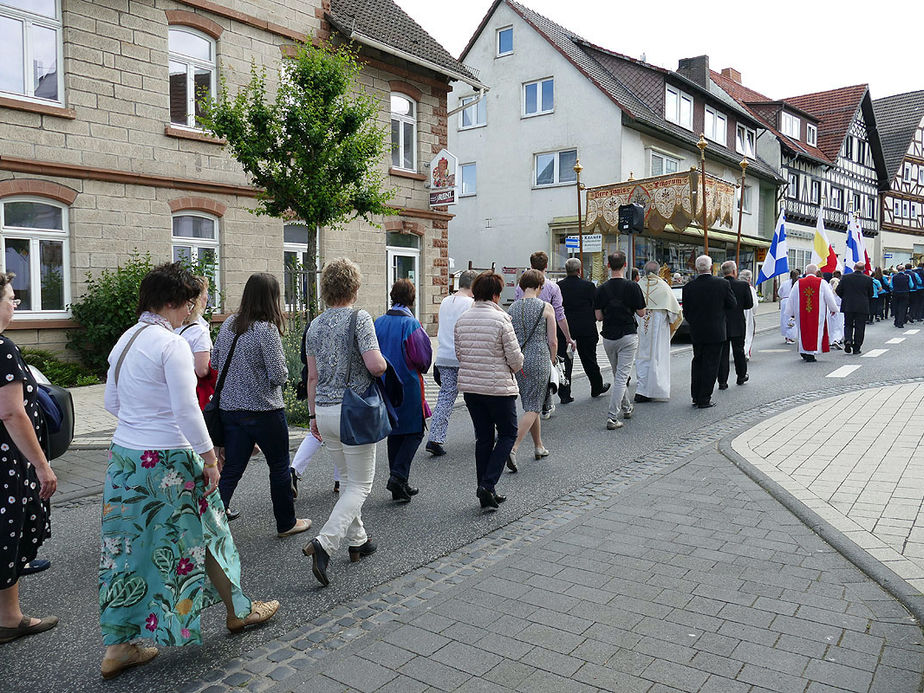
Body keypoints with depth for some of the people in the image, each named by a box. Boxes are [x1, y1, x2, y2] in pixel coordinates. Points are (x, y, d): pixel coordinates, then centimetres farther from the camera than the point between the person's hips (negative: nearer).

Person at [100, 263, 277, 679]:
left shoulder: (124, 341, 8)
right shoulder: (172, 344, -18)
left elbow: (111, 403, 15)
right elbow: (186, 410, -21)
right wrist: (209, 458, -14)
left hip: (124, 454, 7)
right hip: (168, 461, -7)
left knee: (128, 545, 13)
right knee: (203, 532, 11)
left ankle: (118, 646, 22)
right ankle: (238, 610, 30)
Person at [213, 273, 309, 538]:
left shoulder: (228, 324, 4)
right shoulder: (266, 329, -17)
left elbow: (214, 362, 13)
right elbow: (279, 375, -17)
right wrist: (283, 372, 4)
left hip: (229, 408, 6)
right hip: (264, 410, -6)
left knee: (230, 470, 9)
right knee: (280, 467, 12)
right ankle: (286, 523, 26)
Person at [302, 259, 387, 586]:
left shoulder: (315, 325, 8)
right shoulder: (360, 318, -12)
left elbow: (313, 377, 11)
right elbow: (375, 365, -21)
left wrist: (314, 415, 18)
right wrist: (384, 364, 2)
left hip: (325, 411, 7)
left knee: (348, 480, 20)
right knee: (360, 485, 2)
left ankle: (357, 541, 29)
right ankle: (324, 542, -12)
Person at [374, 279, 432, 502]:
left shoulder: (379, 323, 2)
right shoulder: (411, 324, -15)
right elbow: (423, 357, -13)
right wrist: (421, 370, 8)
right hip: (408, 385, -6)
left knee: (394, 433, 14)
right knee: (414, 432, 8)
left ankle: (399, 487, 19)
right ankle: (398, 475, -8)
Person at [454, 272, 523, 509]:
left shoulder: (462, 319, 4)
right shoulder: (500, 319, -14)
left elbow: (459, 353, 10)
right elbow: (515, 357, -11)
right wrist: (516, 367, 11)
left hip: (469, 387, 6)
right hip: (498, 388, -6)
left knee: (483, 438, 14)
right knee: (507, 434, 11)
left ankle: (486, 494, 19)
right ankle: (488, 485, -2)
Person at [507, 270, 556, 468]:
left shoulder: (512, 307, 6)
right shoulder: (546, 308, -5)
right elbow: (553, 341, -5)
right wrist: (552, 361, 10)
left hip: (518, 361, 5)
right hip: (539, 360, -5)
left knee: (531, 405, 18)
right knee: (532, 408, -2)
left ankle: (539, 447, 29)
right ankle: (513, 447, -17)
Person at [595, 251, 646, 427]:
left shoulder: (601, 289, -3)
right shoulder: (632, 287, -10)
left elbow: (598, 317, -1)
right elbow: (641, 313, -6)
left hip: (608, 337, 3)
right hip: (628, 335, -3)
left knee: (618, 375, 20)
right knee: (622, 377, -4)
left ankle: (626, 408, 34)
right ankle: (612, 418, -10)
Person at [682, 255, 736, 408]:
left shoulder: (689, 287, -7)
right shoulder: (723, 284, -11)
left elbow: (686, 311, 0)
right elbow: (733, 304, -1)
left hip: (696, 332, 2)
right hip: (716, 332, -2)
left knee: (697, 362, 16)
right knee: (710, 365, 4)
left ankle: (696, 397, 21)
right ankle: (704, 399, 6)